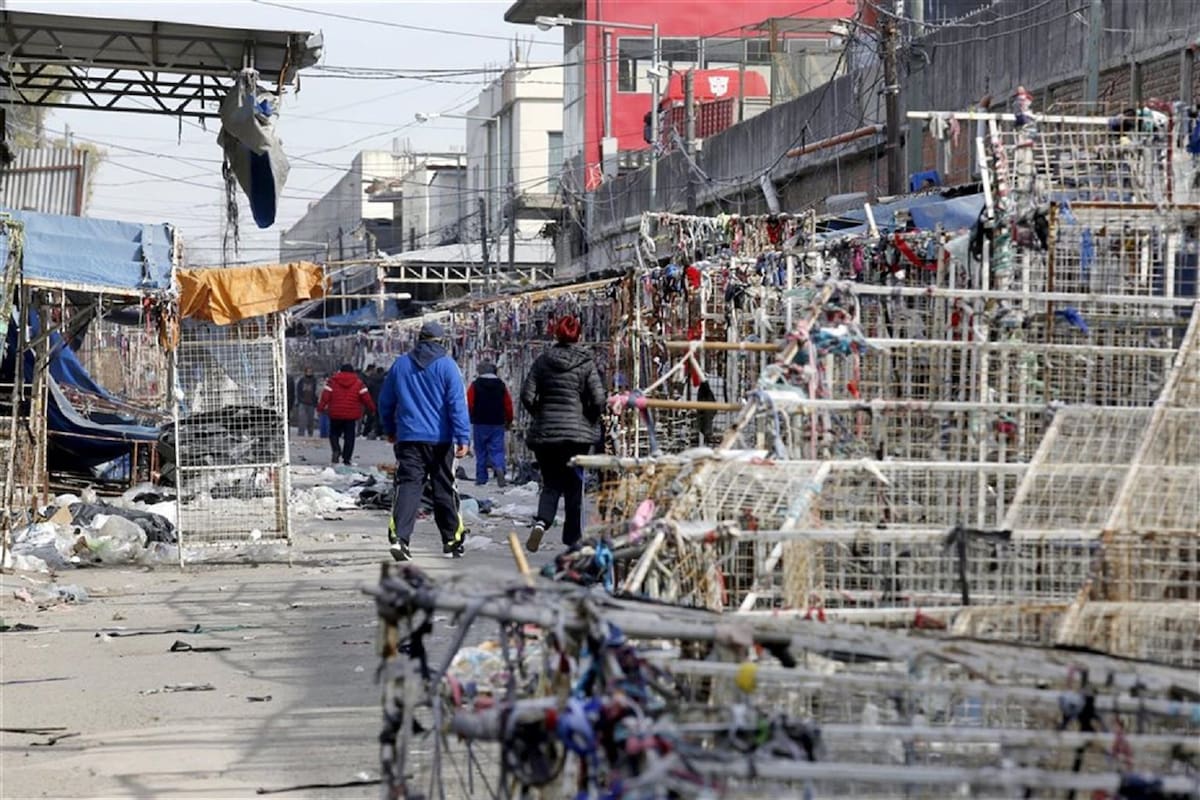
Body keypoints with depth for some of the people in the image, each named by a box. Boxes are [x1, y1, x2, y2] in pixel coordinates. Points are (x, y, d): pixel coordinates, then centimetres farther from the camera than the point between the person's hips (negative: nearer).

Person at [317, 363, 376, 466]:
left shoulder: (332, 381, 3)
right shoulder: (358, 383, 4)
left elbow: (326, 396, -5)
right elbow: (366, 398, 3)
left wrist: (321, 407, -2)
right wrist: (372, 408, 14)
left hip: (335, 415, 0)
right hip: (352, 415, 0)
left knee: (334, 434, 14)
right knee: (349, 437, 5)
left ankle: (336, 450, -13)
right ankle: (346, 459, 0)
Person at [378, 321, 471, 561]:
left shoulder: (400, 365, 8)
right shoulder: (446, 365, -4)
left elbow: (385, 402, 16)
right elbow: (457, 403, -10)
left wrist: (389, 430, 29)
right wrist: (463, 438, -10)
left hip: (408, 439, 2)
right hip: (440, 440, -2)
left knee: (407, 487, -4)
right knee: (444, 490, 9)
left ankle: (398, 536, -23)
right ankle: (452, 540, 17)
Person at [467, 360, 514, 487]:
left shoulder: (475, 385, -3)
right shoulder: (501, 385, 4)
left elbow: (469, 404, -5)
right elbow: (508, 405, 4)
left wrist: (469, 419, 9)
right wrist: (509, 421, 16)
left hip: (480, 424, -1)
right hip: (498, 424, 2)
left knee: (481, 451, 7)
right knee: (497, 450, 3)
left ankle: (481, 478, 9)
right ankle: (500, 469, -23)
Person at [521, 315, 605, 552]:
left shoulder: (543, 361, 2)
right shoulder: (586, 363, -4)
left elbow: (527, 395, -3)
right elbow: (598, 399, -11)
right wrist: (591, 421, 8)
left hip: (544, 433, 2)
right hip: (577, 432, -2)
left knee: (551, 484, 11)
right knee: (574, 487, 9)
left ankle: (541, 521, -17)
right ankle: (573, 540, 11)